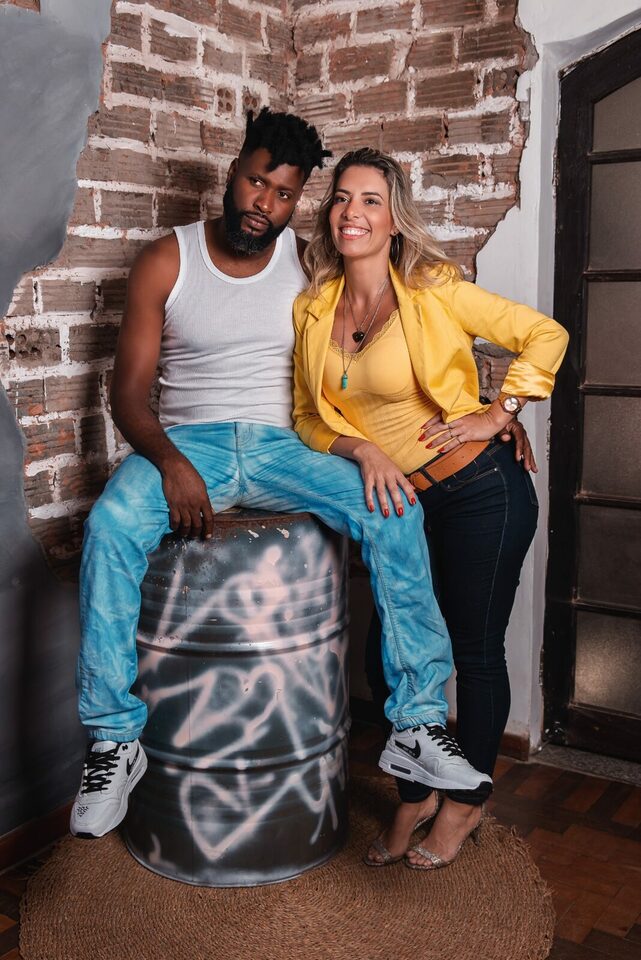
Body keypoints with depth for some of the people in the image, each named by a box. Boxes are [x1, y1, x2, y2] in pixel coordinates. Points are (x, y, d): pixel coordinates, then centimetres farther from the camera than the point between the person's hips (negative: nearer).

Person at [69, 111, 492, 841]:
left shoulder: (308, 262, 6)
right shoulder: (166, 262, 1)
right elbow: (128, 390, -2)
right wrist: (169, 460, -23)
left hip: (282, 444, 2)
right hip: (185, 442, -1)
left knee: (394, 510, -25)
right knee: (110, 527, -32)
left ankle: (419, 717, -14)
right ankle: (113, 738, -18)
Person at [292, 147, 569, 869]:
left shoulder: (433, 293, -10)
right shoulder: (313, 310, 3)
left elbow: (546, 336, -6)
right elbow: (310, 418, 6)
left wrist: (495, 416, -12)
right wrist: (362, 449, -12)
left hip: (482, 491, -4)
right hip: (400, 503, 5)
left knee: (474, 651, 8)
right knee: (387, 654, 8)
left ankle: (466, 802, 31)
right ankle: (414, 796, 34)